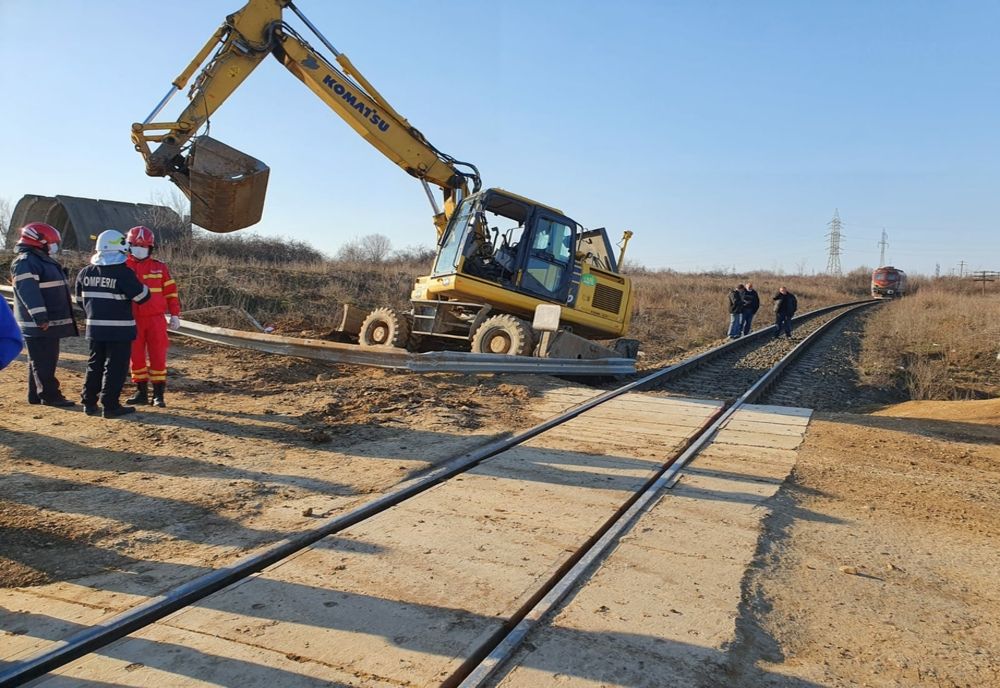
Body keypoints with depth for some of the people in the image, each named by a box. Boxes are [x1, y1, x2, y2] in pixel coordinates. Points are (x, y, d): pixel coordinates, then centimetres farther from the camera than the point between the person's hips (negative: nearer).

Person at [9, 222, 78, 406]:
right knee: (43, 362, -6)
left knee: (47, 360, 14)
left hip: (50, 322, 10)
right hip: (38, 324, -10)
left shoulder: (42, 260, 20)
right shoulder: (25, 262, -13)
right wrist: (39, 317, -29)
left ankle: (36, 395, 21)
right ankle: (49, 395, -2)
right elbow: (27, 292, -23)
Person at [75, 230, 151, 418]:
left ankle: (89, 403, 22)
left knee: (94, 365, 17)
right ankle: (110, 405, 3)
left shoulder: (85, 272, 4)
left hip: (94, 327, 6)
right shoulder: (123, 273, -16)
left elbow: (80, 300, 14)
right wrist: (140, 285, 7)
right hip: (119, 329, -6)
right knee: (115, 367, 1)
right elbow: (142, 296, -14)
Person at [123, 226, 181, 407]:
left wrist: (175, 314, 1)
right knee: (136, 356, 8)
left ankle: (158, 394, 7)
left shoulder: (159, 267, 3)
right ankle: (141, 392, 20)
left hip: (156, 319, -1)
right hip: (133, 320, 1)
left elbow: (171, 291, 6)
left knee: (158, 356, -1)